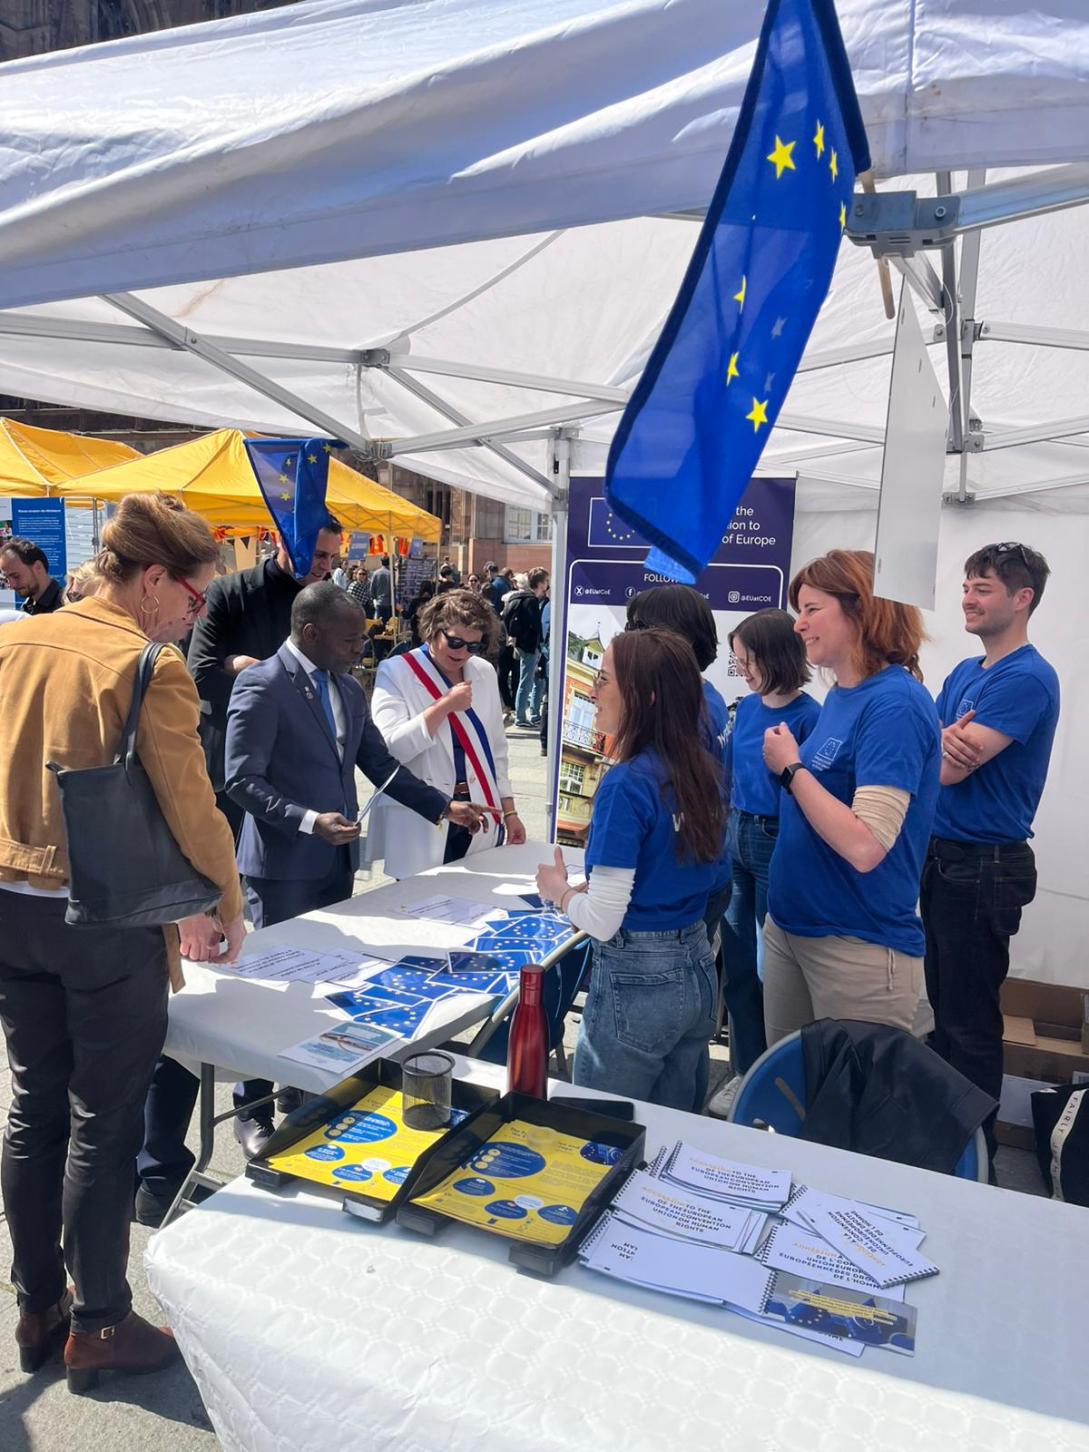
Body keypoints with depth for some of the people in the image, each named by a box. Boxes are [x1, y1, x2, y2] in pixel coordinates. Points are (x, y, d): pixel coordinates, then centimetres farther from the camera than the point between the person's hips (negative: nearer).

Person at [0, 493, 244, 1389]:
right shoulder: (151, 668, -18)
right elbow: (192, 809, -16)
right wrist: (227, 908, 0)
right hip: (106, 918, -6)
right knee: (104, 1122, 8)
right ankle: (99, 1326, 25)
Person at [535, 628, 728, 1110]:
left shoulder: (626, 784, -21)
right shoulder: (704, 771, 1)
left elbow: (602, 921, -21)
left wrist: (558, 889, -1)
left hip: (635, 982, -8)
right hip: (697, 969, 8)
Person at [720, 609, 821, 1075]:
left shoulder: (809, 718, -15)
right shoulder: (748, 707, 5)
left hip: (778, 844, -6)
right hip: (737, 836, 7)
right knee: (738, 964, 14)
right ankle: (745, 1068, 31)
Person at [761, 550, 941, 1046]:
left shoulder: (895, 703, -19)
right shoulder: (839, 697, 7)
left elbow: (865, 846, -27)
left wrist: (791, 767, -18)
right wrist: (792, 764, 3)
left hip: (860, 947, -8)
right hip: (788, 926, 8)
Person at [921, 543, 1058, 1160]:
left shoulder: (1027, 679, -16)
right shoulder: (965, 673, 12)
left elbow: (950, 768, -22)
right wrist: (945, 739, -19)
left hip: (985, 868, -8)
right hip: (942, 856, 8)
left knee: (970, 1019, 3)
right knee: (944, 1001, 19)